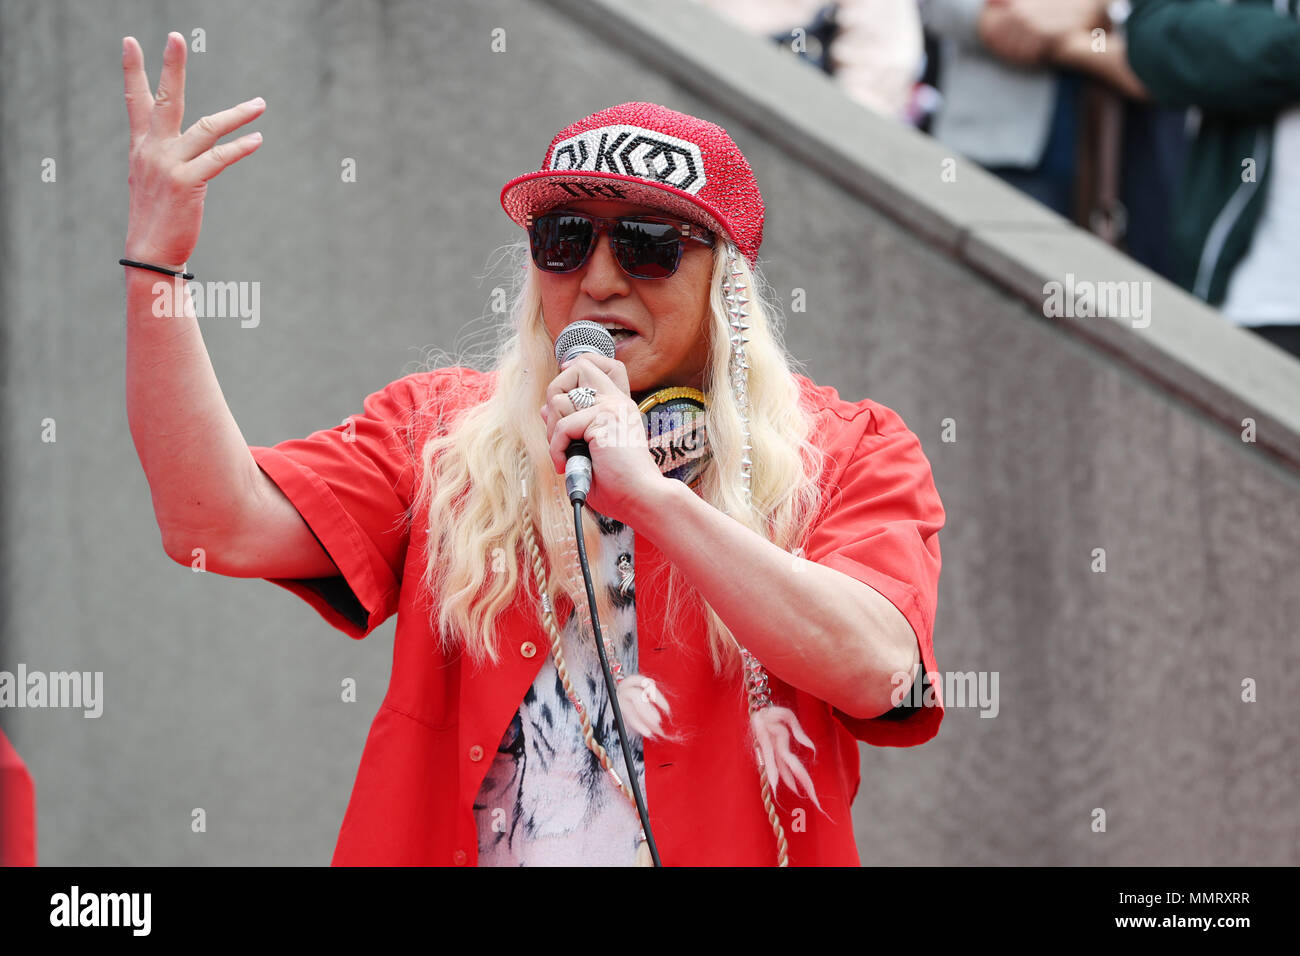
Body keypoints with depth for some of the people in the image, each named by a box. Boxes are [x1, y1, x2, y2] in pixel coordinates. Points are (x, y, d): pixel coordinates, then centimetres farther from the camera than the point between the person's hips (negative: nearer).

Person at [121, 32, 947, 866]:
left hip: (729, 845, -1)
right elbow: (221, 525, 0)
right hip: (461, 845, 1)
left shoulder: (852, 451, 7)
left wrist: (652, 492, -15)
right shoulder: (443, 433, 13)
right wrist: (155, 265, -7)